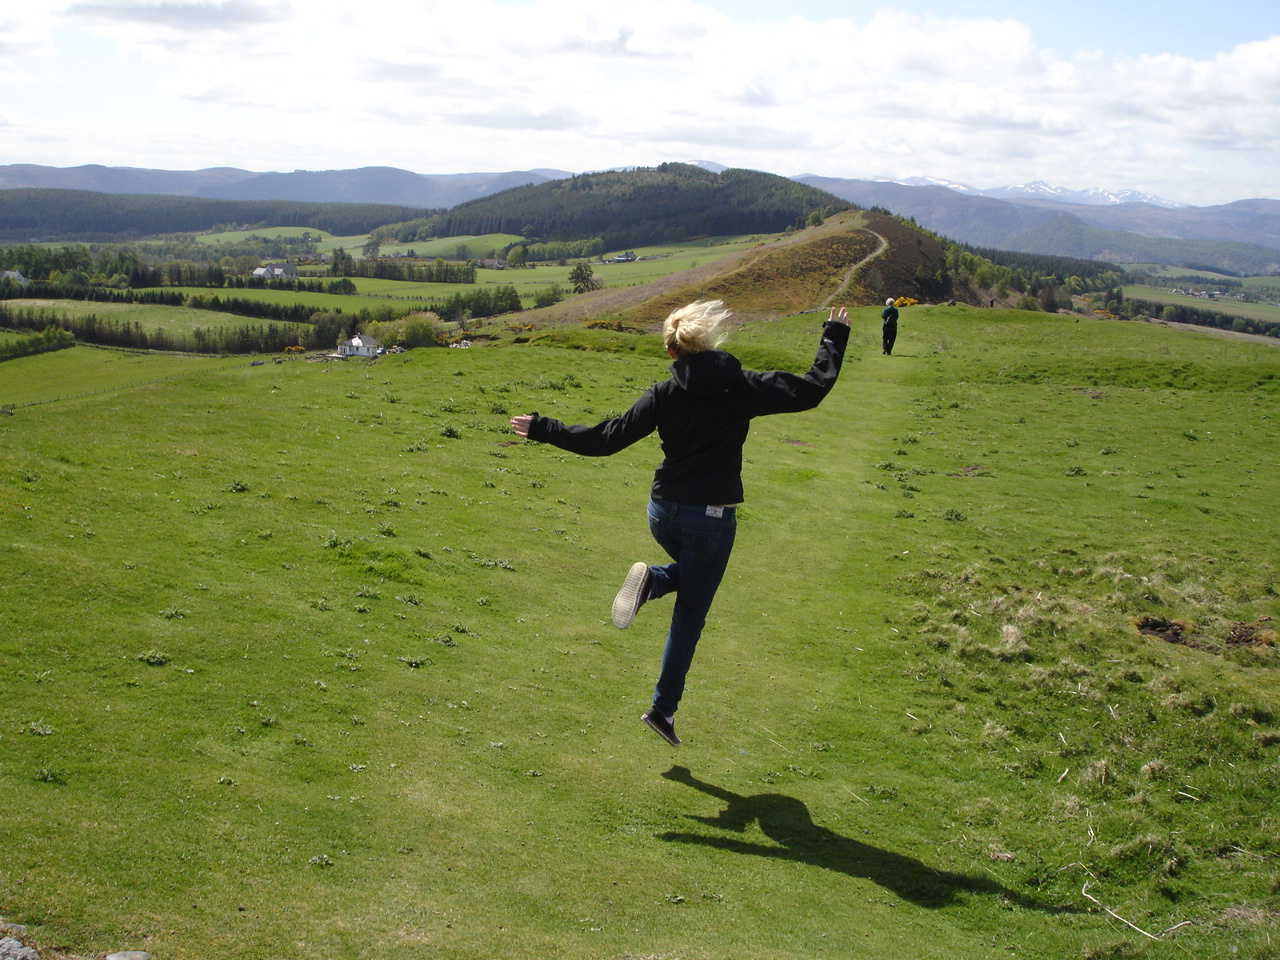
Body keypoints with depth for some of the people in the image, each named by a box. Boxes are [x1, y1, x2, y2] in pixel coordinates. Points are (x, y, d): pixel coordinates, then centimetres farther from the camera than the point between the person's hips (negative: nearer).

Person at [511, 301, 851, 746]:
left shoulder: (663, 395, -4)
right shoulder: (745, 387, -6)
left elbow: (606, 438, -5)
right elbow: (813, 388, -2)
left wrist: (543, 429, 4)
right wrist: (835, 337, 13)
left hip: (663, 512, 2)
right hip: (712, 518, -2)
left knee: (691, 570, 34)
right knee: (689, 617, 11)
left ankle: (650, 580, 1)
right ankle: (664, 708, 15)